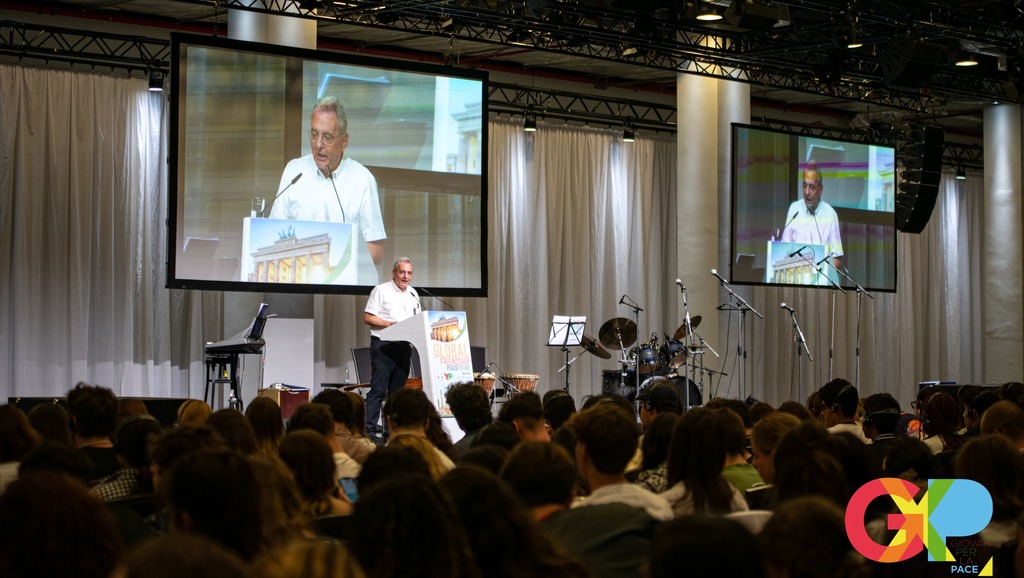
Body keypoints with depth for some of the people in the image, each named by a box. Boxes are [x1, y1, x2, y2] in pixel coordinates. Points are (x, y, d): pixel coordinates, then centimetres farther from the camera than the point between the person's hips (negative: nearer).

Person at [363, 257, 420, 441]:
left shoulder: (413, 294, 16)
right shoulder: (381, 290, -3)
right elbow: (368, 317, -8)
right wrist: (390, 324, -18)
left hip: (404, 347, 6)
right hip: (383, 345, -6)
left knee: (397, 389, 7)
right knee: (378, 389, -10)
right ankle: (370, 429, -10)